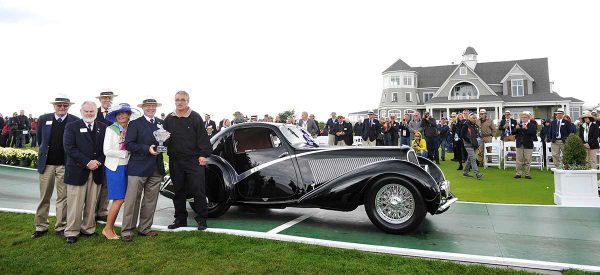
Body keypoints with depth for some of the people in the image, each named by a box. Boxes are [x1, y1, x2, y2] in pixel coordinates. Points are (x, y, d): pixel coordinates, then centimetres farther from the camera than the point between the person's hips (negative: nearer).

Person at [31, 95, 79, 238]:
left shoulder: (75, 121, -4)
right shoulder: (44, 119, 2)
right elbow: (40, 139, 14)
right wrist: (46, 152, 16)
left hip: (65, 164, -2)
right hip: (46, 163, 2)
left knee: (63, 197, 5)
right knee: (44, 197, 10)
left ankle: (61, 227, 15)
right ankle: (41, 226, 21)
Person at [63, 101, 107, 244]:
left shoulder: (103, 128, 10)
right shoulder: (71, 127, 1)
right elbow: (69, 148, -8)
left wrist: (98, 162, -9)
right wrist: (87, 162, -14)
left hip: (96, 172, 3)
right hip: (77, 171, -3)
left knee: (92, 204, 8)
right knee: (75, 204, 2)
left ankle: (88, 229, 20)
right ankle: (71, 232, 13)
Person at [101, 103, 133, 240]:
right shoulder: (111, 129, -5)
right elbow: (107, 151, -11)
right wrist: (126, 153, -12)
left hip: (126, 167, 5)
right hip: (115, 167, -5)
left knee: (120, 199, 7)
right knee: (119, 199, -6)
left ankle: (111, 227, 19)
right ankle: (107, 229, 8)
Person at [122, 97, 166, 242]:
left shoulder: (162, 123, 14)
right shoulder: (135, 123, -1)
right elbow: (128, 144, -9)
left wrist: (166, 139, -4)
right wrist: (147, 149, -18)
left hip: (156, 168, 5)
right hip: (138, 168, -5)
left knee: (150, 201, 11)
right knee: (132, 200, -1)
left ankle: (145, 228, 21)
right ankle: (127, 230, 8)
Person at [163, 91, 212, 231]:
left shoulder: (195, 117, -1)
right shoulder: (169, 119, 12)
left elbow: (202, 137, -4)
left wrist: (203, 155, -10)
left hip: (194, 160, -4)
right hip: (175, 161, 5)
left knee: (198, 190, -4)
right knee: (178, 191, 12)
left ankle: (202, 219, 8)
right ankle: (180, 219, 24)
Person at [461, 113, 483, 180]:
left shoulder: (476, 126, 13)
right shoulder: (466, 125, -9)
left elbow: (478, 135, 23)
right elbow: (462, 135, -12)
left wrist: (478, 141, 5)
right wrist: (469, 141, -15)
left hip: (474, 145, 8)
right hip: (468, 145, -8)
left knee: (469, 159, 14)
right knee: (473, 158, -14)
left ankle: (465, 172, 25)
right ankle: (477, 174, -20)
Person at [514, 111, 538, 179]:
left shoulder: (532, 125, 0)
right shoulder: (518, 124, 9)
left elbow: (533, 132, -16)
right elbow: (514, 133, 3)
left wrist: (526, 128, -28)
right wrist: (516, 128, -16)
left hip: (528, 145, -2)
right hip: (519, 145, 2)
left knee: (527, 161, 3)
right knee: (519, 160, 6)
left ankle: (527, 174, 12)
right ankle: (518, 173, 13)